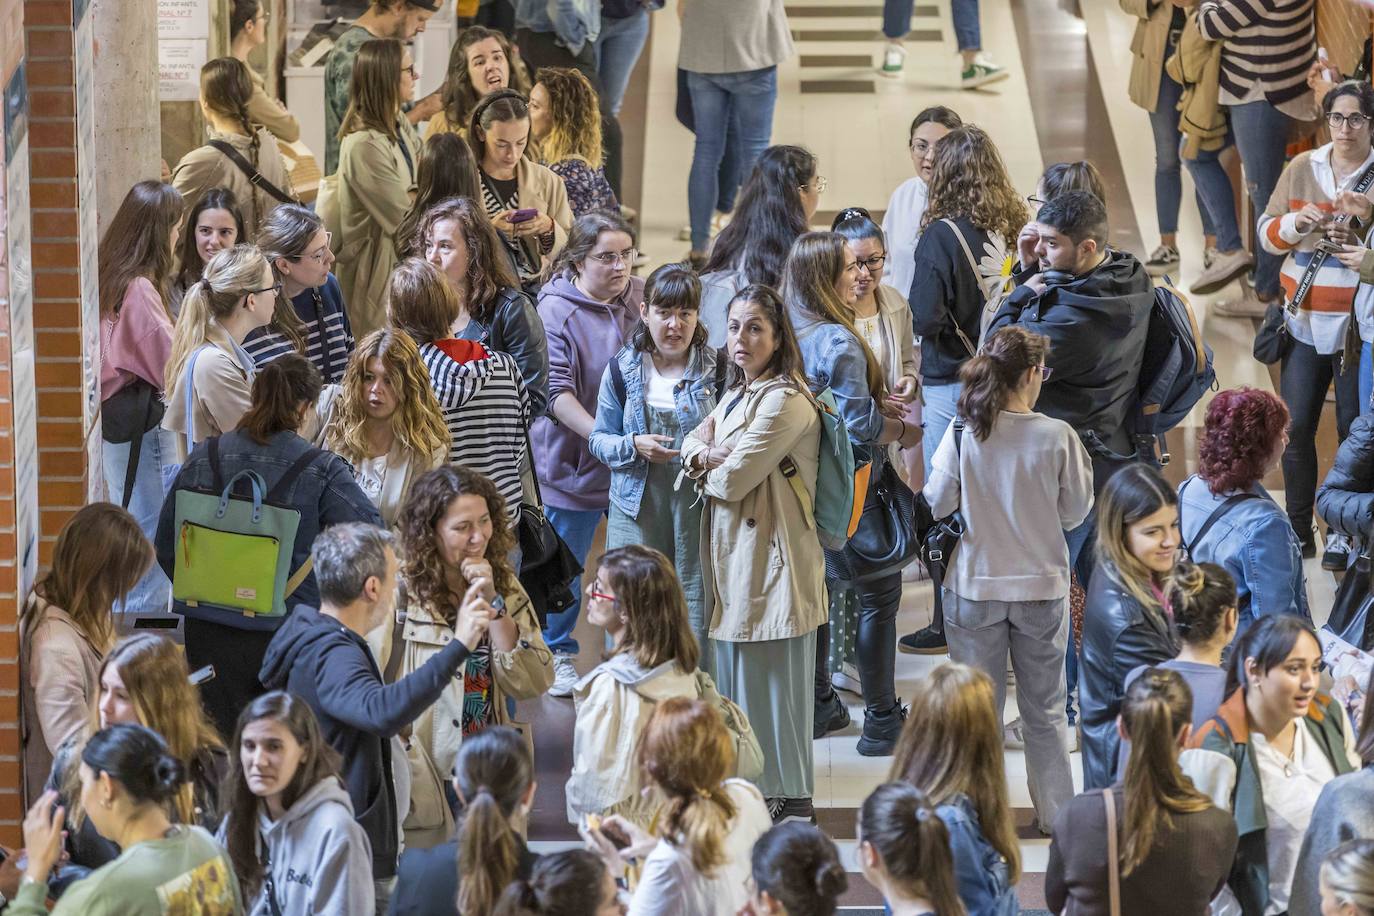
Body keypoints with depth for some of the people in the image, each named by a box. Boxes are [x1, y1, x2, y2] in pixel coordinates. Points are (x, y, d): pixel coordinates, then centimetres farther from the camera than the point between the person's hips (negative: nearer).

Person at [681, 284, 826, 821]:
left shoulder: (785, 401, -17)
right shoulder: (736, 394, 16)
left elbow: (733, 479, -20)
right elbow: (692, 443, 13)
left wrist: (704, 465, 2)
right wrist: (706, 455, -10)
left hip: (772, 555, -10)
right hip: (733, 553, 10)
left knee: (774, 678, -3)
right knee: (736, 674, 13)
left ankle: (791, 797, 4)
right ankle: (751, 785, 22)